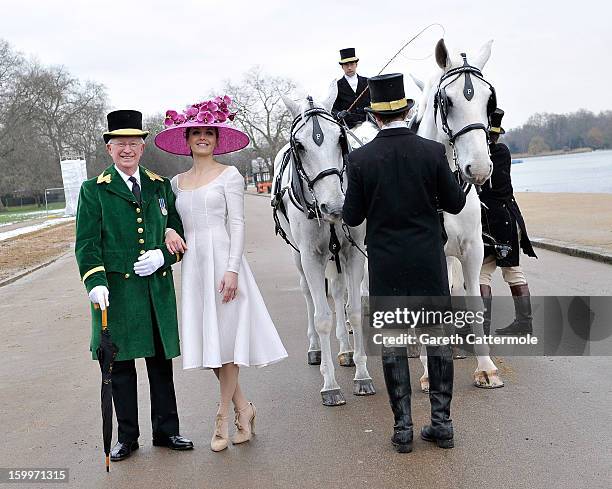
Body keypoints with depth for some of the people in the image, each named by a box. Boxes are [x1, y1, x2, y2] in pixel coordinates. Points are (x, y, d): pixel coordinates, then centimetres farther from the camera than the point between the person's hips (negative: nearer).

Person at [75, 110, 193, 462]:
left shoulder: (161, 186, 12)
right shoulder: (94, 190, 3)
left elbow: (179, 232, 14)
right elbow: (87, 243, -2)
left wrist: (163, 255, -6)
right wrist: (95, 282, -16)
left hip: (158, 288, 2)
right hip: (116, 290, -2)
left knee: (162, 362, 9)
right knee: (121, 364, 6)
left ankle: (166, 431, 23)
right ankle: (127, 437, 19)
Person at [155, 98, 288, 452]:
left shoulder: (229, 176, -1)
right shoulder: (177, 182, 14)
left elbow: (237, 224, -7)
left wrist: (232, 270, -16)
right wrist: (168, 232, -3)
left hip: (223, 260, -5)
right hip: (193, 264, 5)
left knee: (225, 337, -1)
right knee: (208, 339, 5)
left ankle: (223, 419, 10)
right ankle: (243, 409, 20)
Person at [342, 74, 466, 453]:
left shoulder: (361, 159, -9)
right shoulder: (433, 151, -7)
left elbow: (352, 217, -5)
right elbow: (455, 204, 0)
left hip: (385, 264, -1)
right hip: (430, 261, 1)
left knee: (392, 341, 9)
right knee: (438, 337, 12)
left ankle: (403, 427, 13)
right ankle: (442, 421, 18)